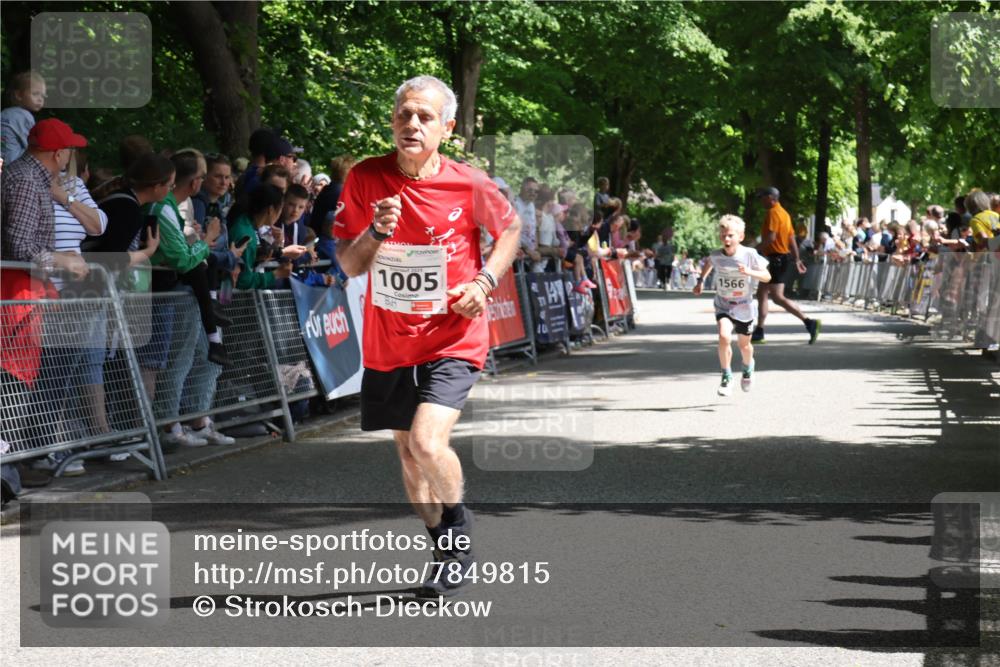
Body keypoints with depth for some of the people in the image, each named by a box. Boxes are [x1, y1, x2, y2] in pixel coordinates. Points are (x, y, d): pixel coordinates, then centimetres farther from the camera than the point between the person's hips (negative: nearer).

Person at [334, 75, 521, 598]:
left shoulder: (469, 184, -11)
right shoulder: (365, 178, -6)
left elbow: (510, 228, 9)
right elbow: (348, 265, -2)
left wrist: (485, 281, -7)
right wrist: (376, 232, -22)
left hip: (452, 339, -4)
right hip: (387, 342, 4)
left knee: (428, 442, -23)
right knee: (407, 451, 14)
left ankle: (459, 529, 3)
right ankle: (446, 551, 34)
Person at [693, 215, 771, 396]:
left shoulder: (750, 255, -18)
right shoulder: (716, 256, -11)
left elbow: (767, 276, -15)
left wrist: (750, 272, -31)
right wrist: (701, 280, 10)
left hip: (745, 307, 0)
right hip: (723, 306, 0)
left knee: (744, 344, 16)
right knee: (724, 337, -24)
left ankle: (748, 369, 50)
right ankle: (726, 377, -9)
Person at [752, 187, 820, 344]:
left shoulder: (773, 213, -13)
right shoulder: (784, 213, 17)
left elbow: (770, 237, -24)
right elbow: (792, 238, 18)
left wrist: (756, 250, -16)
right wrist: (797, 259, 20)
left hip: (777, 259, -10)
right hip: (784, 257, 10)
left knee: (778, 297, -14)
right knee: (761, 293, 14)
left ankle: (809, 322, -18)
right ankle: (759, 332, 16)